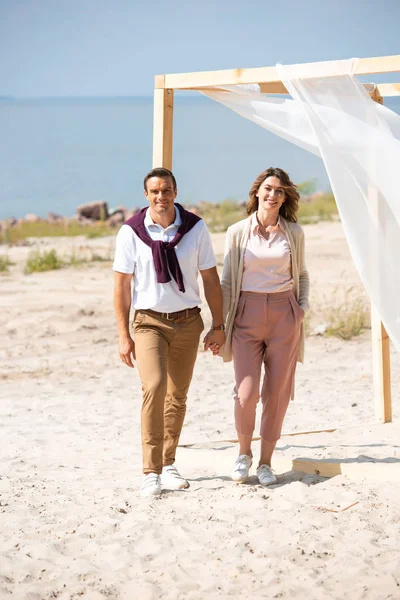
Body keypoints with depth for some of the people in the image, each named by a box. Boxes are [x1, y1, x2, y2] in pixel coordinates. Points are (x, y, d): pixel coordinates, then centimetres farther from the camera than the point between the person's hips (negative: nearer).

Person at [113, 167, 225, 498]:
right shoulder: (131, 231, -6)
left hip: (188, 322, 2)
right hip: (149, 321, -2)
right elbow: (122, 285, -1)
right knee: (154, 387, -21)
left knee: (178, 396, 10)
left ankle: (168, 464, 27)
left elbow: (211, 279, 5)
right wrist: (123, 335, -4)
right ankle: (151, 471, -17)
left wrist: (218, 326, 5)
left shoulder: (196, 228, -2)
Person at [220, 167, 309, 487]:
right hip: (247, 315, -1)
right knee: (246, 393, -10)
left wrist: (303, 308, 1)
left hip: (284, 315, 1)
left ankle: (266, 462, 14)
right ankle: (244, 453, 16)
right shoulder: (238, 232, 2)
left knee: (277, 393, 1)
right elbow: (227, 280, 6)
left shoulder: (294, 232, 6)